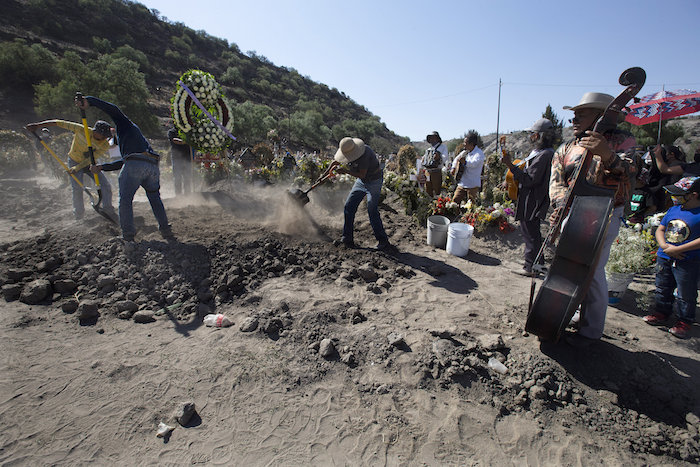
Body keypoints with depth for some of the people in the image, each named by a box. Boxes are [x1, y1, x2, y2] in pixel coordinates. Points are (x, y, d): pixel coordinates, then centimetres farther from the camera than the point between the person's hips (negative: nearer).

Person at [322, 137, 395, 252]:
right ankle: (347, 239, 14)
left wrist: (346, 171, -25)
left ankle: (383, 242, -7)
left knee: (372, 211, -16)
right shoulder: (347, 151, -6)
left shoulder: (364, 153, -30)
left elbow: (362, 175, -28)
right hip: (361, 181, 8)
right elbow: (335, 162, 12)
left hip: (374, 181, -8)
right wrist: (324, 175, 13)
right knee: (349, 206, 4)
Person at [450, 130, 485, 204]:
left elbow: (474, 163, -32)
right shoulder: (465, 152, 13)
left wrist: (465, 162, -51)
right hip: (462, 184, 7)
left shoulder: (479, 153, -11)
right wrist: (454, 168, 15)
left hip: (473, 185, -7)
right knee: (455, 200, 5)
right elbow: (456, 159, 32)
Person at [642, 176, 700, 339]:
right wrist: (665, 246, -8)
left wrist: (677, 249, -20)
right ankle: (662, 313, 35)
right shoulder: (673, 209, 6)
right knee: (663, 289, 18)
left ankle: (684, 321, 24)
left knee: (685, 295, 7)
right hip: (664, 258, 6)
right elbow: (660, 230, 9)